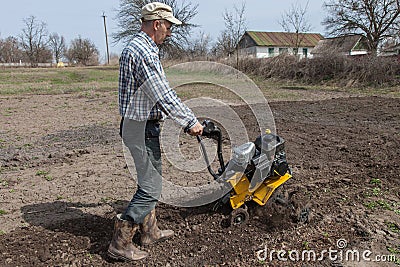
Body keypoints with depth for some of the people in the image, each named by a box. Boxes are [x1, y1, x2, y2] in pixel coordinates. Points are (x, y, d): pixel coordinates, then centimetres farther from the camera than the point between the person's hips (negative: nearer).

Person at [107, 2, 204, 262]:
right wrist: (191, 122, -15)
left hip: (144, 125, 11)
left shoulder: (135, 47, 16)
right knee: (151, 187, -3)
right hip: (142, 128, -11)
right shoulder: (144, 52, -19)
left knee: (151, 180, 19)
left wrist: (184, 118, 25)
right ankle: (120, 243, 8)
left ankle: (150, 231, 33)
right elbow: (164, 95, -24)